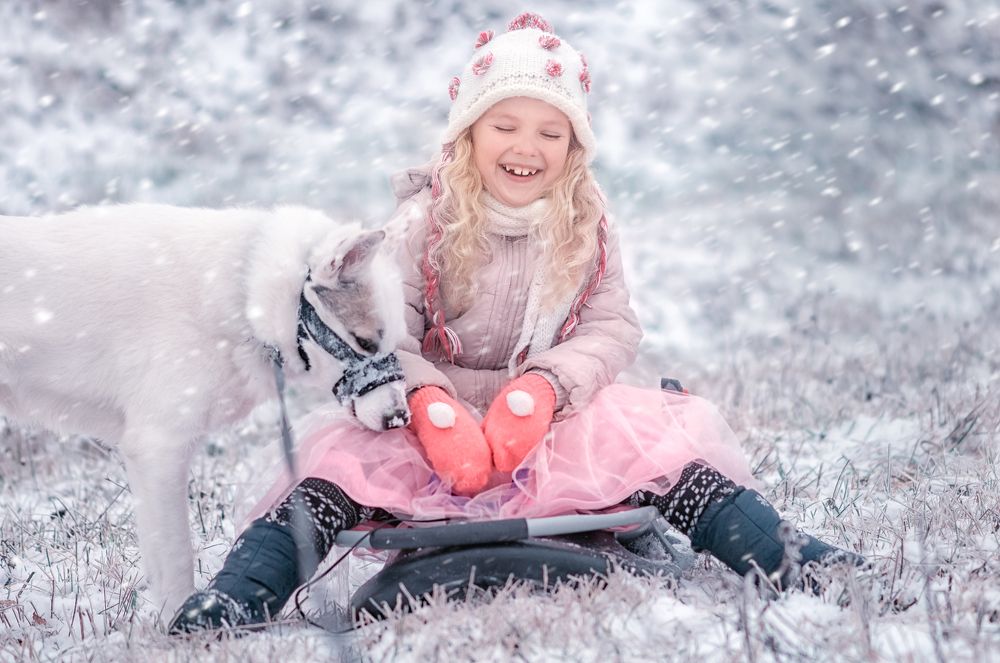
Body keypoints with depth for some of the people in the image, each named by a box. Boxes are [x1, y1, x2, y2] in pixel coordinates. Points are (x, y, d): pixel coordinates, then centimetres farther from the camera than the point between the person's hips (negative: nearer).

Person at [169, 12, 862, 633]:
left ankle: (781, 555, -29)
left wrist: (545, 387, -25)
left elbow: (615, 327, -6)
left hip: (558, 419, 2)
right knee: (343, 451, -28)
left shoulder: (588, 227, 1)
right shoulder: (425, 222, -6)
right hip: (444, 418, -1)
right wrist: (431, 406, -32)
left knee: (663, 432, -24)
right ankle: (243, 594, -38)